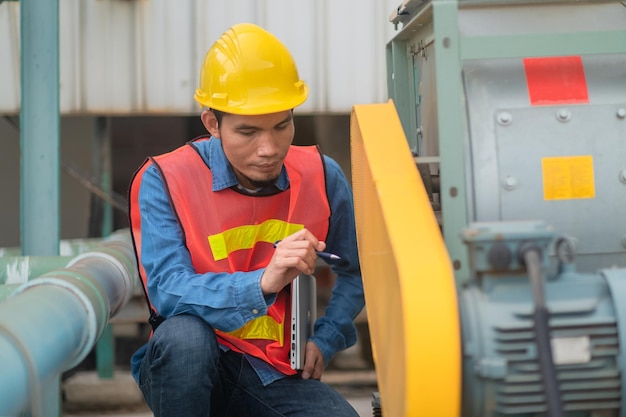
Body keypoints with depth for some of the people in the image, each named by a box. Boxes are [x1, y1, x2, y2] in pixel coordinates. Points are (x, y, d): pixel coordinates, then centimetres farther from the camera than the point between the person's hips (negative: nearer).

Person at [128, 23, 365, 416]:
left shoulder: (322, 177, 1)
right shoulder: (164, 181, -11)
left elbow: (352, 273, 16)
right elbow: (166, 289, -24)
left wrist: (325, 340, 0)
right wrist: (262, 283, -38)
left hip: (277, 376, 3)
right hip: (188, 369, -3)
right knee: (183, 334, -38)